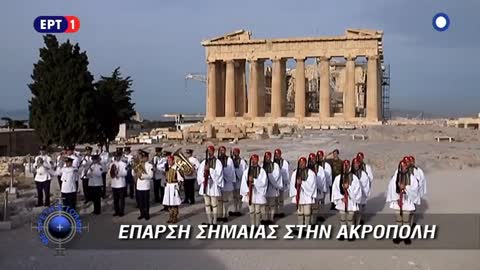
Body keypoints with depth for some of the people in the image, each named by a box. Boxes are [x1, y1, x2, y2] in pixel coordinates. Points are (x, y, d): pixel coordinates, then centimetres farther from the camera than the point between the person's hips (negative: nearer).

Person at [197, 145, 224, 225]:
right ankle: (209, 221, 15)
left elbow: (218, 174, -12)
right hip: (205, 185, 5)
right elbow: (199, 173, 10)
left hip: (213, 185, -5)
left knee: (214, 204, -1)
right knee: (207, 204, 9)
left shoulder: (217, 162, -4)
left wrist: (210, 169, -17)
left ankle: (214, 222, 4)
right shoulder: (204, 162, 10)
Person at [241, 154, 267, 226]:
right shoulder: (247, 171, 4)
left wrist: (253, 180, -20)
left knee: (257, 211, 3)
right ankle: (252, 225, 16)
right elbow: (244, 182, 1)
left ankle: (257, 225, 11)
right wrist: (247, 191, -10)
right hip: (249, 194, 3)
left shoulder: (261, 171, -6)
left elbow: (263, 182, -12)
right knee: (251, 211, 9)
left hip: (258, 194, -3)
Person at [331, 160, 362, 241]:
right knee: (342, 219, 9)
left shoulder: (354, 178, -4)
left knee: (350, 219, 3)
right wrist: (341, 197, -8)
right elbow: (335, 189, 0)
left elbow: (357, 189, -4)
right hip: (341, 202, 2)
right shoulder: (338, 178, 1)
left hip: (351, 202, -2)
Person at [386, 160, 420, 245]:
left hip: (407, 202, -1)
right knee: (398, 220, 10)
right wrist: (396, 199, -10)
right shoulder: (395, 177, -2)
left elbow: (414, 188, -9)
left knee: (407, 220, 4)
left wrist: (405, 188, -22)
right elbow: (391, 188, -4)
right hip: (397, 202, 1)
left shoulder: (411, 177, -3)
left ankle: (406, 236, 14)